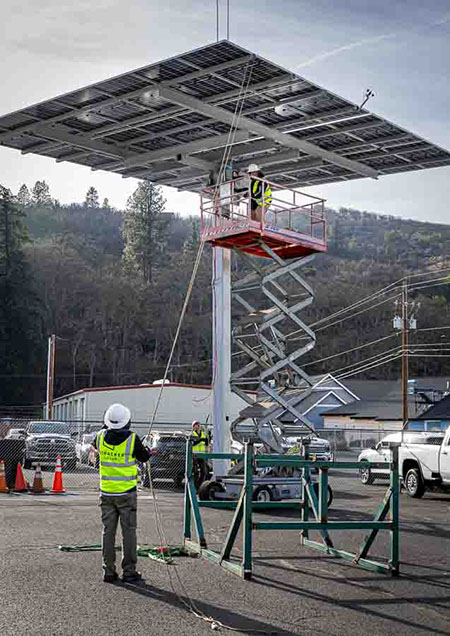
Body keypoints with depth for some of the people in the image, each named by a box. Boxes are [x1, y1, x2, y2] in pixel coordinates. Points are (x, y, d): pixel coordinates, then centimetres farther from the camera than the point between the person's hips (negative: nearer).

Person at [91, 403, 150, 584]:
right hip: (127, 493, -3)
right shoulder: (133, 439, -15)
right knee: (128, 532, 4)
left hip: (106, 493, 3)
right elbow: (144, 457, -1)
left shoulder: (101, 437, -5)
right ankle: (129, 572, 7)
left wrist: (106, 429, 29)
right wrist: (143, 448, 20)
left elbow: (94, 445, 18)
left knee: (108, 531, 10)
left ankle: (109, 571, 13)